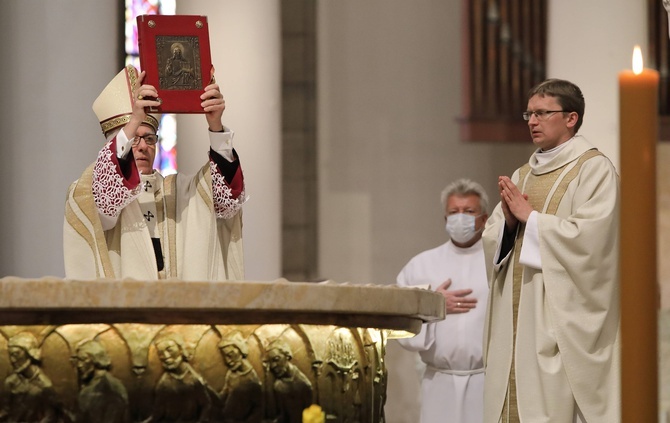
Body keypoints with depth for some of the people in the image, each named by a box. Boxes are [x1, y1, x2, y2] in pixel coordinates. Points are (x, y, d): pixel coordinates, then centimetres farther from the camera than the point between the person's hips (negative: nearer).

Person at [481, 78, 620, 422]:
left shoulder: (594, 170, -3)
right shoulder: (522, 176, 19)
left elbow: (589, 236, -16)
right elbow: (490, 241, 17)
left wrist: (531, 217, -9)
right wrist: (508, 220, -5)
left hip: (563, 320, -7)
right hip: (516, 318, 7)